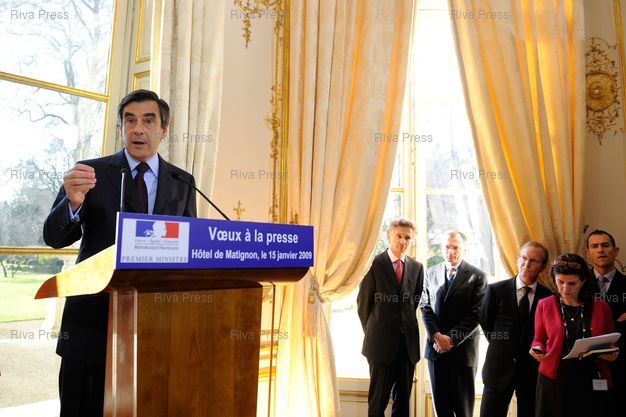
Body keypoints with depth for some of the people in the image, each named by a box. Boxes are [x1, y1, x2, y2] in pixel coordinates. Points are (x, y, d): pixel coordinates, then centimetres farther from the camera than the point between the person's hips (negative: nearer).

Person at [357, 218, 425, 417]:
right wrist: (371, 331, 6)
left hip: (408, 342, 4)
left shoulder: (417, 267, 6)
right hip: (382, 341, -4)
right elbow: (363, 302, 0)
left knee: (403, 399, 10)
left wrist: (406, 325, 11)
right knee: (378, 400, 3)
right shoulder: (374, 263, -6)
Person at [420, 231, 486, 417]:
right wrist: (437, 336, -9)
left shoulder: (477, 276, -3)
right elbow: (426, 308, 5)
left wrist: (451, 339, -14)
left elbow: (476, 314, -9)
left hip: (463, 348, -3)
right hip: (435, 347, 3)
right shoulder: (431, 273, 9)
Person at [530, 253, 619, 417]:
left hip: (592, 382, 1)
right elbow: (539, 340, 11)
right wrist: (537, 350, -10)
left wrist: (612, 354, -8)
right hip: (554, 381, 0)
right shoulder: (544, 305, 1)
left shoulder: (601, 307, 4)